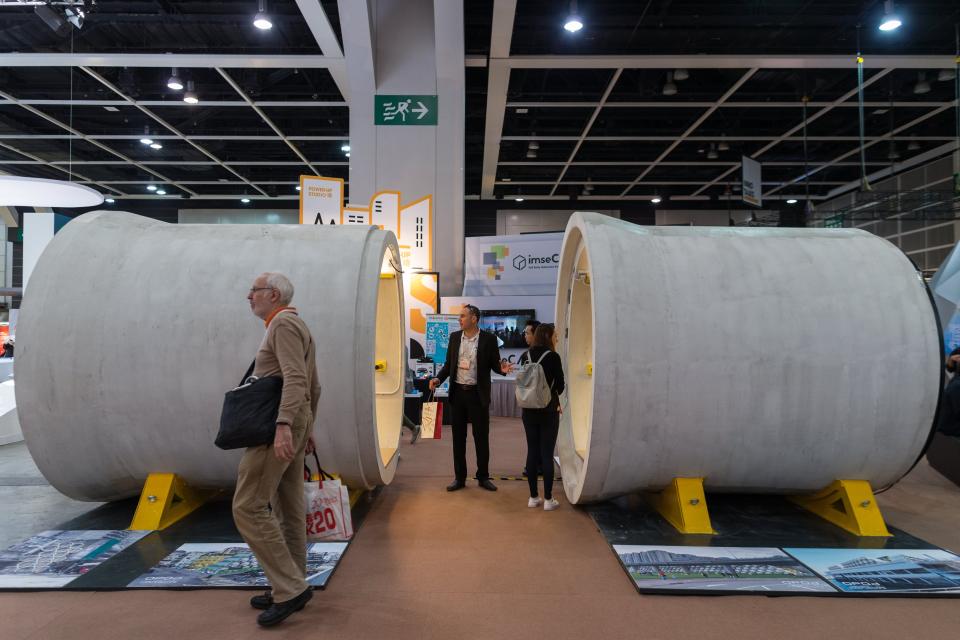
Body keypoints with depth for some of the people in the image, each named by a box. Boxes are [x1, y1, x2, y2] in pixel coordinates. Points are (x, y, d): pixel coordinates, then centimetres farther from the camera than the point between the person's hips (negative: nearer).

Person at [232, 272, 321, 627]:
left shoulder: (283, 324, -10)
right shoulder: (296, 326, 20)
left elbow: (295, 379, -24)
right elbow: (313, 387, 22)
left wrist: (283, 425, -32)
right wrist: (307, 428, 25)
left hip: (279, 423, -10)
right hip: (294, 422, 10)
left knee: (248, 506, -8)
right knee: (288, 509, 11)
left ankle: (290, 587, -5)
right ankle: (291, 587, 19)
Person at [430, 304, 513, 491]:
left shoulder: (488, 339, -5)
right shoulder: (454, 337, 5)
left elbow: (494, 364, 0)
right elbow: (449, 364, 10)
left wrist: (502, 369, -22)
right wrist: (438, 379, -5)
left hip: (478, 394, -3)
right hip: (458, 392, 3)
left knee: (481, 437, 6)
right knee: (458, 437, 9)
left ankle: (483, 477, 21)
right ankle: (460, 477, 21)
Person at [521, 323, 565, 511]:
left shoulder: (527, 356, 3)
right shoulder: (553, 357, -11)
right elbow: (560, 385, -6)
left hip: (529, 410, 5)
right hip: (548, 411, -5)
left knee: (532, 452, 10)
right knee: (547, 454, 2)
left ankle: (533, 497, 17)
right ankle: (548, 499, 9)